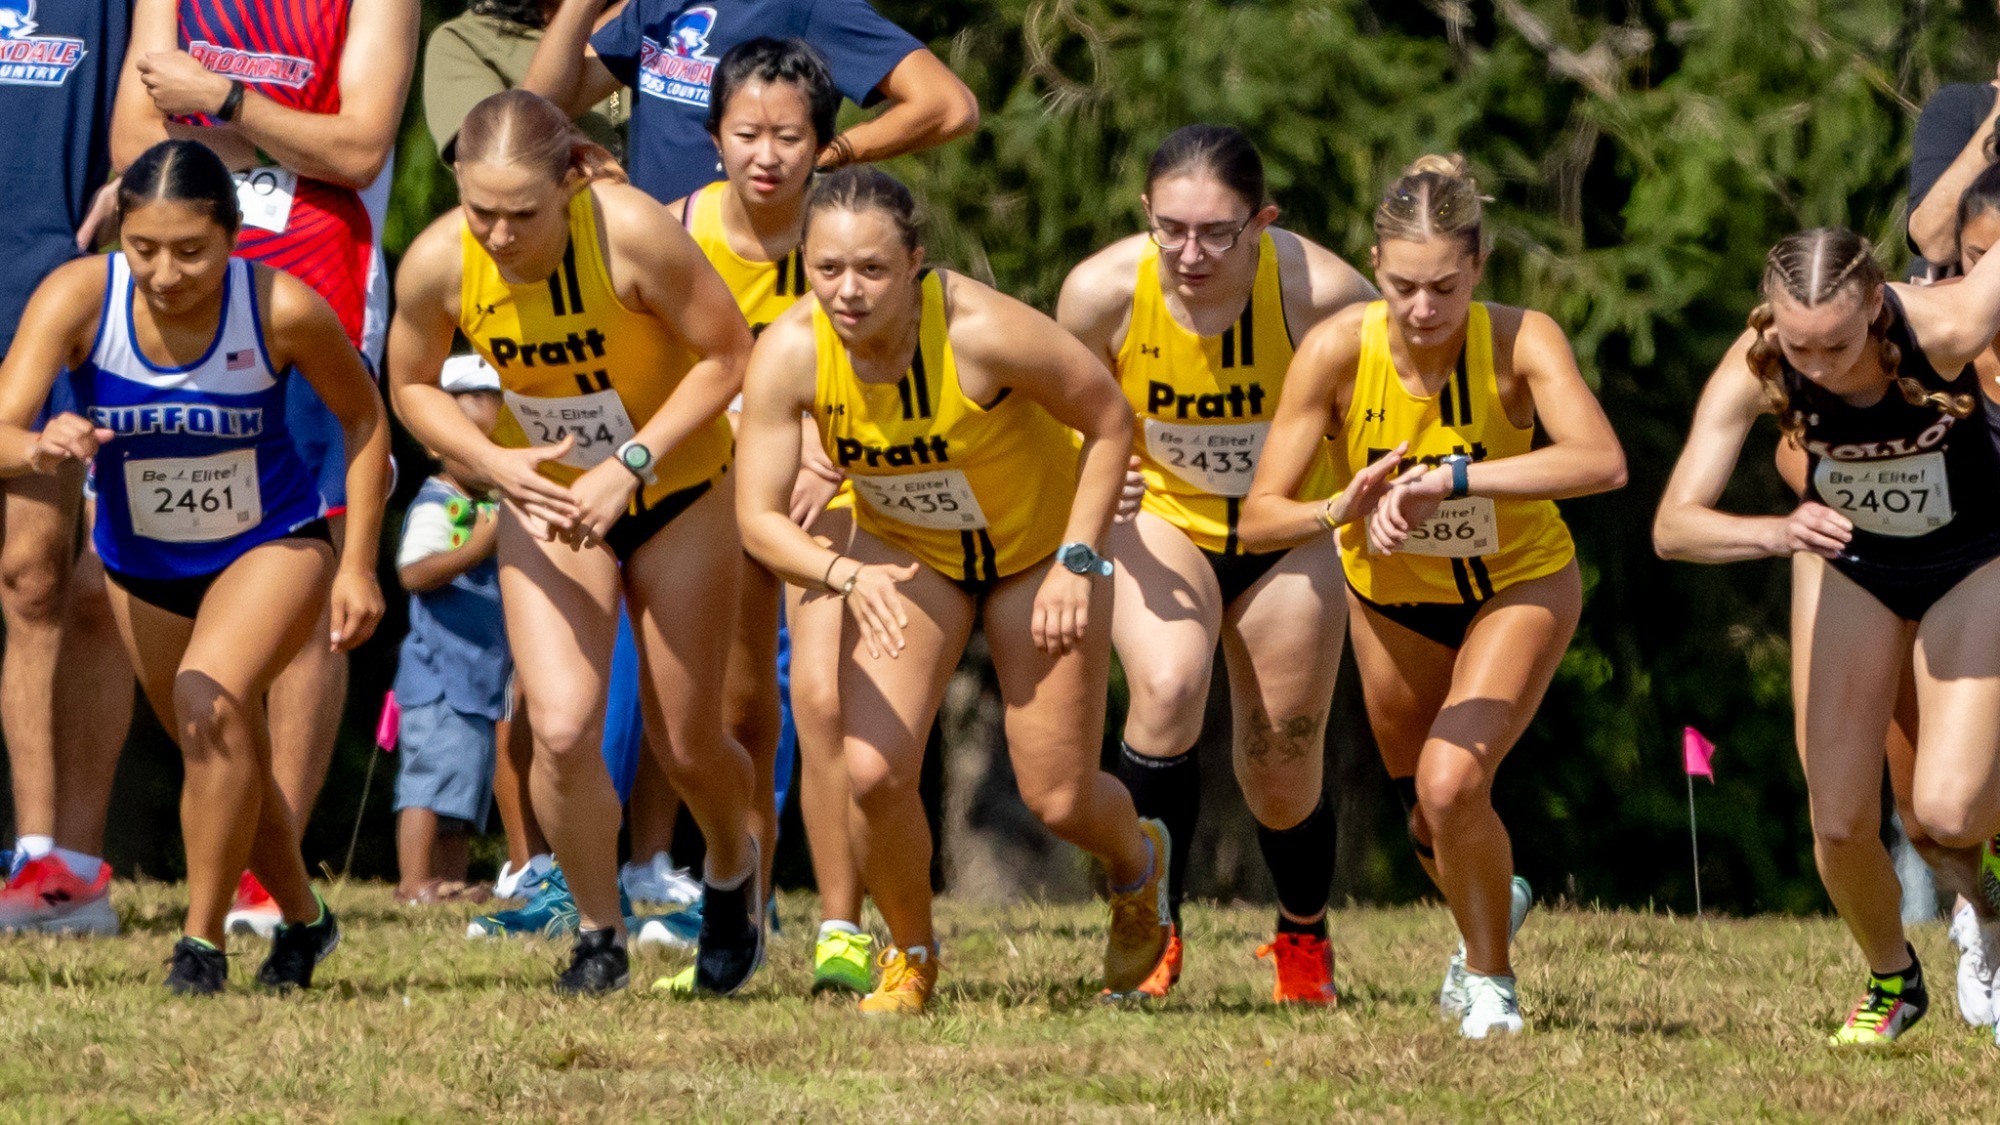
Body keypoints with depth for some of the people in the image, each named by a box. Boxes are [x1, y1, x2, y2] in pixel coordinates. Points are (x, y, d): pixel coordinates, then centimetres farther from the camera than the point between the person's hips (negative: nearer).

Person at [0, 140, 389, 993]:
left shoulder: (284, 309, -27)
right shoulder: (79, 298, -26)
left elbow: (362, 416, -8)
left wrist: (358, 563, -10)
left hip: (273, 547, -3)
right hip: (143, 565, 3)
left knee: (210, 700, -29)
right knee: (228, 761, 18)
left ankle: (203, 944, -17)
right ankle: (303, 919, 45)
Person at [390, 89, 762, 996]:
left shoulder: (631, 233, -31)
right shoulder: (437, 264, -22)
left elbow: (727, 354, -19)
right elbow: (413, 386, -3)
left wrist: (631, 464, -26)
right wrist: (496, 464, -21)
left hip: (676, 492, -1)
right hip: (546, 499, 1)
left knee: (689, 747, 8)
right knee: (562, 729, -17)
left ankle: (733, 874, 43)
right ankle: (599, 934, 6)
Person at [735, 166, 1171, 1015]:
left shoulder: (982, 331, -34)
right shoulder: (788, 355, -26)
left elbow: (1108, 420, -18)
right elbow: (759, 519, -23)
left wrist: (1077, 560, -22)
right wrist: (845, 575, -42)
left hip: (1040, 549, -2)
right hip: (904, 554, 2)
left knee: (1059, 802, 0)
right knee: (872, 771, -17)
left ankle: (1139, 861, 39)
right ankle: (911, 955, 12)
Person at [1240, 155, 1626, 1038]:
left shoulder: (1519, 341, -31)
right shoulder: (1338, 351, -27)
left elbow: (1601, 462, -48)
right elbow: (1258, 518, -26)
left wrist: (1452, 478, -55)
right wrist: (1345, 509, -47)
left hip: (1518, 584, -3)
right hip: (1391, 592, 3)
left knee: (1452, 784, -22)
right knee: (1426, 811, 19)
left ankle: (1490, 980, 4)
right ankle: (1489, 908, 54)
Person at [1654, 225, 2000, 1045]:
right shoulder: (1754, 368, -31)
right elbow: (1672, 529, -36)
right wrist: (1777, 535, -52)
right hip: (1849, 563, 2)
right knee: (1840, 824, -3)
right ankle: (1891, 981, 27)